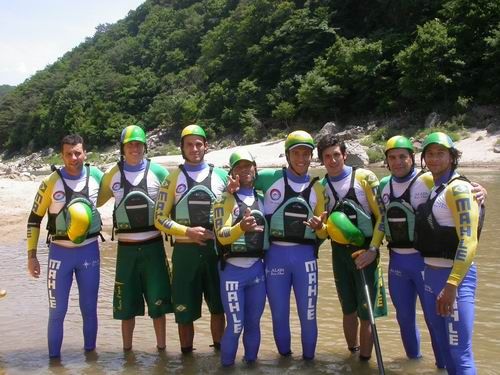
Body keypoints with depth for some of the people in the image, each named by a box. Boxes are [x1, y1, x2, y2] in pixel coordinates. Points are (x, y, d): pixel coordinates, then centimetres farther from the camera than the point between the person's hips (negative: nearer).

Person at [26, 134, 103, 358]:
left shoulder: (96, 176, -5)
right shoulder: (51, 182, -9)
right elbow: (34, 219, -2)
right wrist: (31, 255, -4)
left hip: (89, 251, 2)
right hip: (60, 252, -1)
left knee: (89, 308, 11)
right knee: (57, 310, 5)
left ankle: (90, 351, 27)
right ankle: (54, 356, 18)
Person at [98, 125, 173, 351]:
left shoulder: (158, 172, -3)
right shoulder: (112, 175, 2)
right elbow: (96, 201, 12)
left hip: (153, 246, -1)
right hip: (126, 248, 2)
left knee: (158, 300, 5)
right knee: (127, 303, 11)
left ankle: (161, 347, 19)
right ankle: (127, 349, 25)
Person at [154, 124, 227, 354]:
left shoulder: (221, 176, 7)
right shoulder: (173, 178, 2)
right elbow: (160, 219, -2)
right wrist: (188, 231, -13)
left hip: (215, 249, 2)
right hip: (185, 251, -1)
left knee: (218, 306, 11)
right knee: (185, 310, 5)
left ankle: (219, 349, 27)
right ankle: (186, 354, 21)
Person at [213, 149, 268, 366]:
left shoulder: (262, 199, 10)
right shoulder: (225, 200, -3)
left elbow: (269, 230, 21)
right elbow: (222, 236, -16)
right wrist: (241, 227, -32)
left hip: (257, 268, 4)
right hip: (233, 269, -4)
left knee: (253, 323, 13)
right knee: (235, 325, -2)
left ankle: (251, 361, 29)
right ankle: (227, 365, 16)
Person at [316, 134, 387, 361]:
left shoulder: (365, 178, -8)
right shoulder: (321, 186, 5)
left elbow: (382, 215, -9)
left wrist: (372, 250, -15)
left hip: (365, 250, -4)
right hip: (339, 252, 4)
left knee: (366, 312, -1)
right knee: (349, 310, 14)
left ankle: (365, 361, 13)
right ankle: (352, 353, 31)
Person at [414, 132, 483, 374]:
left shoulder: (458, 188, -12)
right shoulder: (431, 187, 12)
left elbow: (469, 241, -20)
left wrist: (451, 285, -26)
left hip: (454, 275, -9)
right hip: (430, 274, 9)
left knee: (460, 351, -6)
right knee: (443, 344, 19)